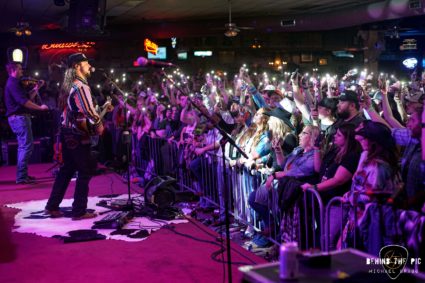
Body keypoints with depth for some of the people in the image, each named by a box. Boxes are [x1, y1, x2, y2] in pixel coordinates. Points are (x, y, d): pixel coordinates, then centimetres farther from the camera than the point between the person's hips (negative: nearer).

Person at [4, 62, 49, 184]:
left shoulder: (15, 83, 20)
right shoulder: (13, 83, -13)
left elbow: (28, 97, 20)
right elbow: (23, 101, -23)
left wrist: (36, 88, 10)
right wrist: (40, 107, -18)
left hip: (19, 117, 11)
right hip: (19, 117, -11)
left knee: (23, 146, 16)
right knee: (27, 146, -12)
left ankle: (22, 175, 22)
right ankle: (21, 176, -13)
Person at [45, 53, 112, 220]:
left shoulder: (69, 85, 14)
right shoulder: (81, 86, -17)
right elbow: (89, 112, -24)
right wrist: (99, 125, -8)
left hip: (67, 132, 9)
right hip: (78, 135, -9)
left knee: (67, 169, 17)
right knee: (86, 171, 0)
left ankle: (52, 206, 20)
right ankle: (79, 211, 4)